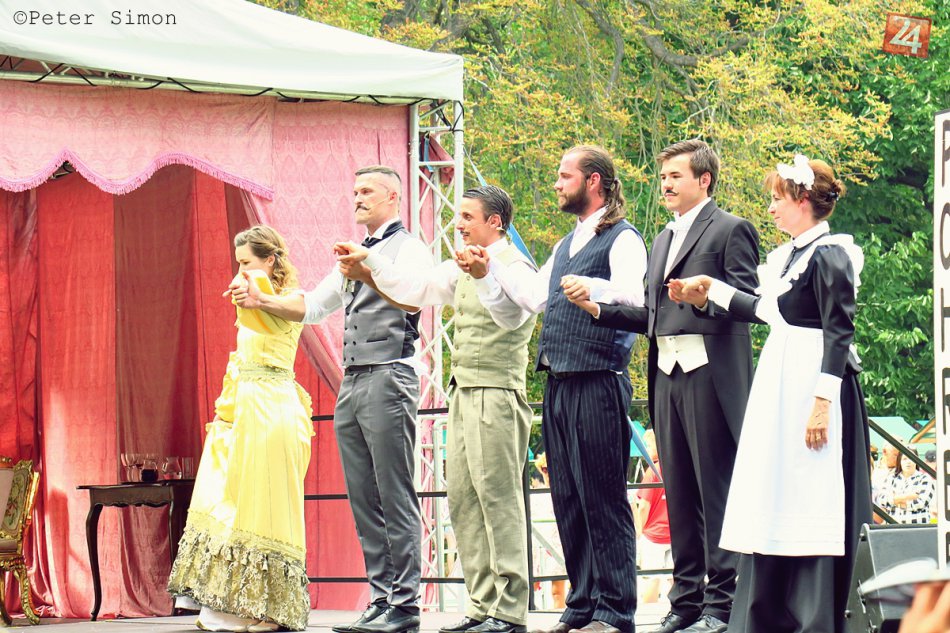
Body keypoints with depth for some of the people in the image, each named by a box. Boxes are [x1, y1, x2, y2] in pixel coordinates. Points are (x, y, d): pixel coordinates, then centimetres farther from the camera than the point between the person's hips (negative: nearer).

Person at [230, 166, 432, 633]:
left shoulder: (408, 248, -2)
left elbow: (412, 299, -21)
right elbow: (312, 306, 28)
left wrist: (369, 277, -37)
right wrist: (262, 301, 13)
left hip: (388, 379, -9)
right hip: (352, 384, 9)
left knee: (395, 499, -10)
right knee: (364, 501, 5)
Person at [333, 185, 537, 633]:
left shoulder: (515, 267, -10)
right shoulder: (463, 267, 17)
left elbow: (511, 310, -30)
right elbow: (417, 289, 26)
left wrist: (484, 276, -47)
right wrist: (370, 261, 24)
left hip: (497, 392, -9)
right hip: (464, 392, 9)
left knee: (497, 496, -10)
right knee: (463, 497, 8)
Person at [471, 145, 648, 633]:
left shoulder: (622, 240, -5)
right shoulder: (566, 245, 23)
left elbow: (633, 294, -22)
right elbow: (535, 297, 30)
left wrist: (593, 288, -40)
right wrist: (492, 271, 24)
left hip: (597, 385, -9)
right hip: (558, 385, 9)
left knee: (603, 499, -8)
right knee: (567, 500, 9)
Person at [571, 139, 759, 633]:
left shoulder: (731, 231, -1)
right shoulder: (663, 240, 24)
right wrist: (599, 310, 11)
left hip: (710, 374, -8)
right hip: (666, 374, 8)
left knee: (715, 490, -6)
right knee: (679, 493, 9)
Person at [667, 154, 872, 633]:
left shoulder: (829, 256, -14)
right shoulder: (792, 255, 14)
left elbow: (839, 332, -18)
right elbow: (769, 310, 24)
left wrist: (823, 401, -23)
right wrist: (713, 293, 30)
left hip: (814, 386, -10)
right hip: (780, 386, 10)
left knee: (812, 508, -6)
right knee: (774, 502, 13)